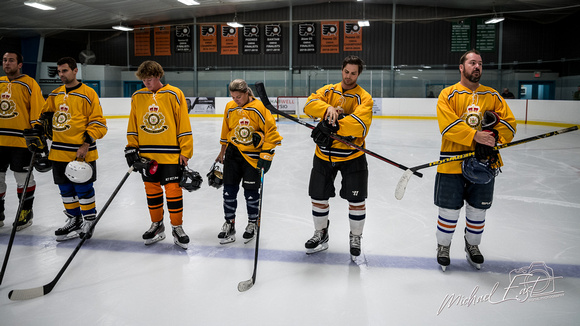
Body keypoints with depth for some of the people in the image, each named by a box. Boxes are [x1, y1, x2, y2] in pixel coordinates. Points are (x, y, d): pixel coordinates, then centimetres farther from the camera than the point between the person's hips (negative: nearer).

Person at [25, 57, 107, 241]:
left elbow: (98, 123, -11)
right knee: (66, 190, 14)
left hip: (81, 153, -6)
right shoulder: (54, 95, 13)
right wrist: (36, 131, 4)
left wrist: (86, 143, -19)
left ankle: (89, 221, 18)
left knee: (83, 190, 1)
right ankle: (74, 220, 30)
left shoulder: (88, 94, -7)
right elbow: (44, 117, 22)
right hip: (59, 153, 7)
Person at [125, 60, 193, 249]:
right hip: (146, 155, 4)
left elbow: (183, 125, -6)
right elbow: (133, 126, 15)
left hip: (171, 154, -4)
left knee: (173, 189, -2)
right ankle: (157, 225, 27)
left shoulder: (174, 94, -5)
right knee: (152, 189, 11)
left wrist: (185, 152, -8)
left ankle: (177, 228, 13)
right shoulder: (137, 97, 8)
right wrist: (131, 147, 7)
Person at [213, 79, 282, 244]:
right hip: (233, 153, 5)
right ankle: (229, 224, 20)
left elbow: (271, 131, -12)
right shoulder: (230, 107, 2)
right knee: (229, 190, 4)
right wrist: (222, 151, 21)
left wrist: (266, 155, -15)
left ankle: (252, 224, 24)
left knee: (251, 192, 2)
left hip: (253, 156, -4)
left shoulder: (259, 108, -14)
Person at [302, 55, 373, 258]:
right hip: (324, 154, 3)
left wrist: (333, 127, -30)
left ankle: (355, 238, 25)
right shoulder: (328, 91, 5)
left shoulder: (364, 97, -6)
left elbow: (360, 123, -23)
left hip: (352, 156, -3)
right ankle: (321, 234, 33)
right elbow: (310, 104, -11)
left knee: (356, 201, 2)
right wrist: (327, 109, -29)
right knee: (318, 197, 11)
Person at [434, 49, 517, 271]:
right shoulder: (448, 94, -1)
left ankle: (472, 245, 37)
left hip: (484, 163, 4)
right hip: (452, 163, -3)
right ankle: (443, 246, 26)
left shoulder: (492, 95, 10)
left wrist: (493, 137, -14)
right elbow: (447, 125, -15)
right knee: (449, 211, 3)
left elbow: (509, 123, 4)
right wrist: (474, 136, -24)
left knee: (478, 210, 14)